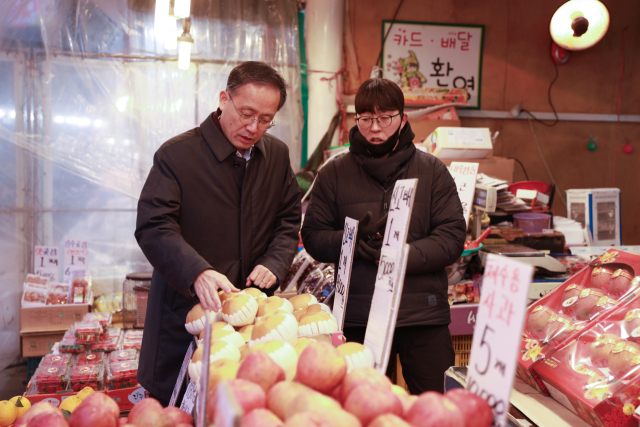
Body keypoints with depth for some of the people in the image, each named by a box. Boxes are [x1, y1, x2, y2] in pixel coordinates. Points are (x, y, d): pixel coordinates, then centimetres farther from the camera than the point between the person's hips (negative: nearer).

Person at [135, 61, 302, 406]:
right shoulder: (177, 154, -8)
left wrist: (274, 263, -5)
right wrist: (197, 273, -32)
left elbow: (289, 220, 14)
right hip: (185, 310, -4)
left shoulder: (278, 155, 8)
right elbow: (153, 228, -16)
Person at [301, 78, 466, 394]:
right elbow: (313, 237, 4)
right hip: (358, 318, 1)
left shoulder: (432, 171, 5)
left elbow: (453, 236, -3)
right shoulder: (334, 174, 6)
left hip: (424, 316, 0)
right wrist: (352, 240, -17)